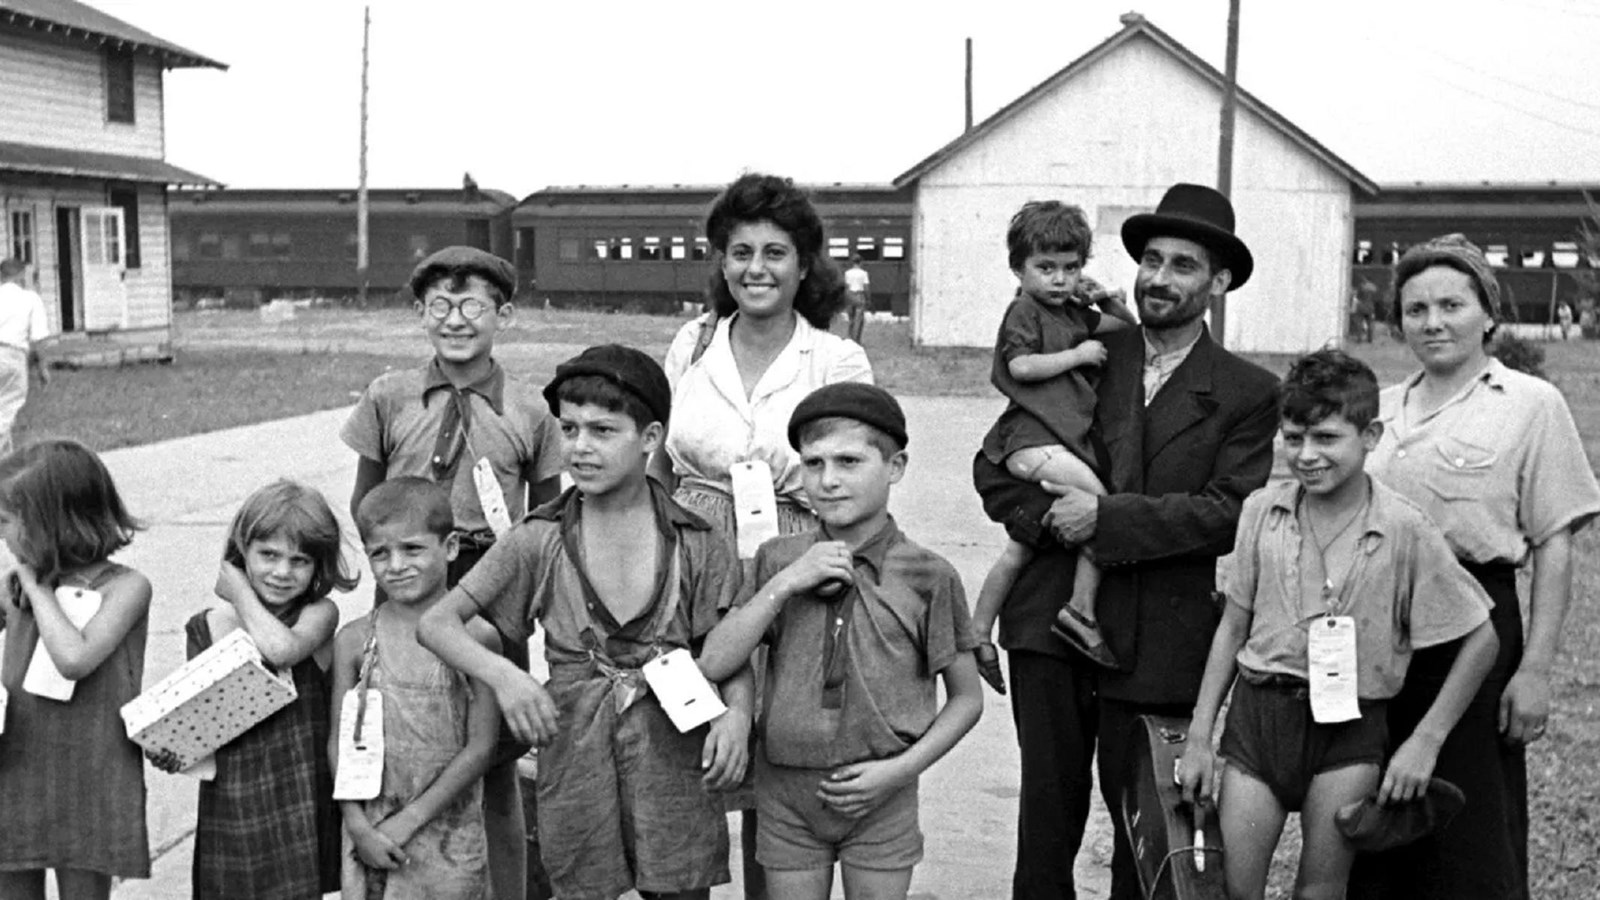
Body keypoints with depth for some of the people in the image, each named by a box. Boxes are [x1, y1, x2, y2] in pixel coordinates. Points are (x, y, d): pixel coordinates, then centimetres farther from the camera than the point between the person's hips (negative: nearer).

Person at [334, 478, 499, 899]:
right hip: (369, 833, 2)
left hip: (447, 833, -2)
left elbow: (481, 747, -10)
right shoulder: (353, 640, -1)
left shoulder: (475, 637, -9)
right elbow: (340, 743, 0)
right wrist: (360, 827, -9)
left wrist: (410, 819, -12)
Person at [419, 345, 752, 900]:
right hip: (574, 759, 0)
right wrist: (501, 675, -20)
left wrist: (737, 712, -18)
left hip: (673, 757, 0)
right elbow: (437, 622, -3)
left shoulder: (694, 544, -3)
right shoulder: (540, 542, -3)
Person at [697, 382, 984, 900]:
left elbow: (967, 697, 0)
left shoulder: (927, 577, -8)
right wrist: (786, 582, -16)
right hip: (785, 792, 2)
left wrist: (901, 769, -11)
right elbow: (714, 665, -9)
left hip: (877, 798, -2)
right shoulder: (779, 561, -1)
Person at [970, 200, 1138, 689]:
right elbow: (1021, 365, -17)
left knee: (1019, 550, 12)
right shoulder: (1023, 311, -2)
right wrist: (1078, 354, -11)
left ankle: (977, 634, 19)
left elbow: (1127, 329, 32)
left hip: (1060, 440, 9)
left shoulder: (1073, 313, 21)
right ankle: (1080, 611, -19)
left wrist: (1112, 302, 11)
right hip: (1033, 437, -9)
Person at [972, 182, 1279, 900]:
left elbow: (1230, 513, -10)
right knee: (1047, 818, 7)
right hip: (1049, 624, 2)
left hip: (1157, 645, -1)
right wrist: (1053, 520, -10)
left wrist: (1107, 518, -17)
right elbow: (993, 466, 7)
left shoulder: (1248, 394, 3)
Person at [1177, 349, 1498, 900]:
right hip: (1258, 712, 2)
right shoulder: (1262, 511, 0)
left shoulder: (1405, 530, -8)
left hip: (1349, 726, -2)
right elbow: (1233, 627, 7)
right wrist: (1198, 738, 4)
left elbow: (1480, 640, -1)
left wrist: (1425, 741, -5)